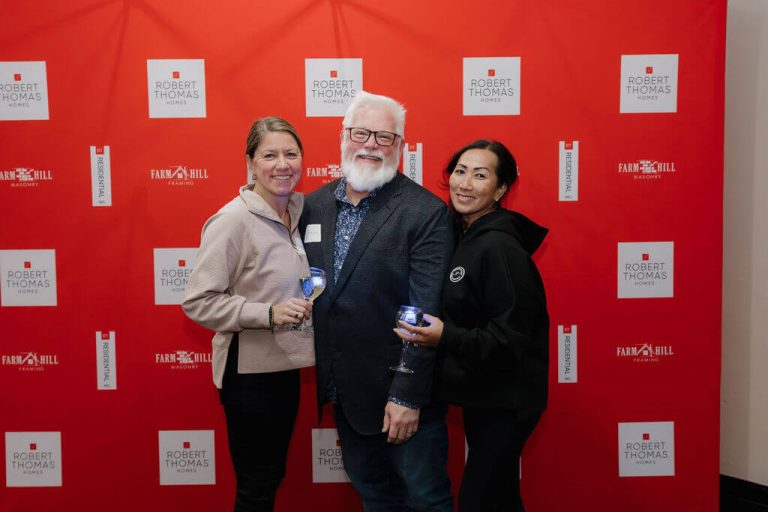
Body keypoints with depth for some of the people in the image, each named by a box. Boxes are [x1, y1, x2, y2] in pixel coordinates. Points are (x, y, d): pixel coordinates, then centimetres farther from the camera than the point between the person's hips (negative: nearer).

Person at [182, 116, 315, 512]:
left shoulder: (299, 211, 3)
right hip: (249, 371, -7)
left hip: (285, 366, 7)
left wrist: (308, 303, 0)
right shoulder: (232, 220, -18)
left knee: (273, 475, 21)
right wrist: (268, 313, -26)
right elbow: (198, 302, -18)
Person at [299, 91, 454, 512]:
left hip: (401, 392, -5)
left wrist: (408, 396, -18)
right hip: (343, 389, 6)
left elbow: (426, 315, -17)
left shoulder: (426, 212, -15)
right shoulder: (314, 205, 3)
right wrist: (324, 377, 5)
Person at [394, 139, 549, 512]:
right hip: (481, 394, 8)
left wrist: (445, 337, -31)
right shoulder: (464, 236, 5)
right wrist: (428, 331, -1)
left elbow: (512, 338, -22)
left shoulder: (500, 247, -21)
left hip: (503, 402, -8)